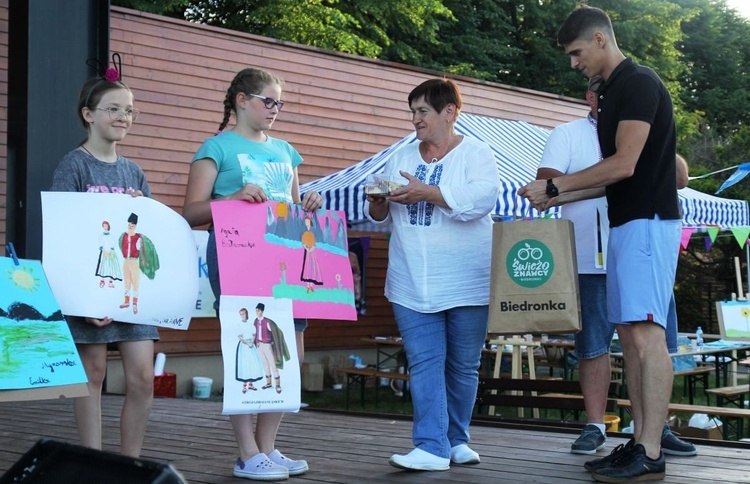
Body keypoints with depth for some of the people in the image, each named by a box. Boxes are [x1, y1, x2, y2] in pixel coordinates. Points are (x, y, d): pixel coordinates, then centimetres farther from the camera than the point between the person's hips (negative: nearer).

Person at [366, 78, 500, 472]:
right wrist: (378, 202, -6)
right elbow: (381, 217, 18)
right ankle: (431, 447, -6)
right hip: (413, 284, 3)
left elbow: (481, 199, -19)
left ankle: (456, 440, 21)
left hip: (465, 283, -3)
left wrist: (426, 193, -22)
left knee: (463, 365, 7)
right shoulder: (401, 158, 15)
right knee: (424, 364, -4)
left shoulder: (475, 154, 0)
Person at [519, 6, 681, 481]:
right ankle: (640, 442, 10)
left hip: (648, 222, -10)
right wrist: (559, 195, 15)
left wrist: (555, 186, -12)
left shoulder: (638, 83, -12)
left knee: (647, 334, -13)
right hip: (625, 223, 10)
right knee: (630, 334, 7)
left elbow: (623, 165, -19)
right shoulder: (612, 91, 18)